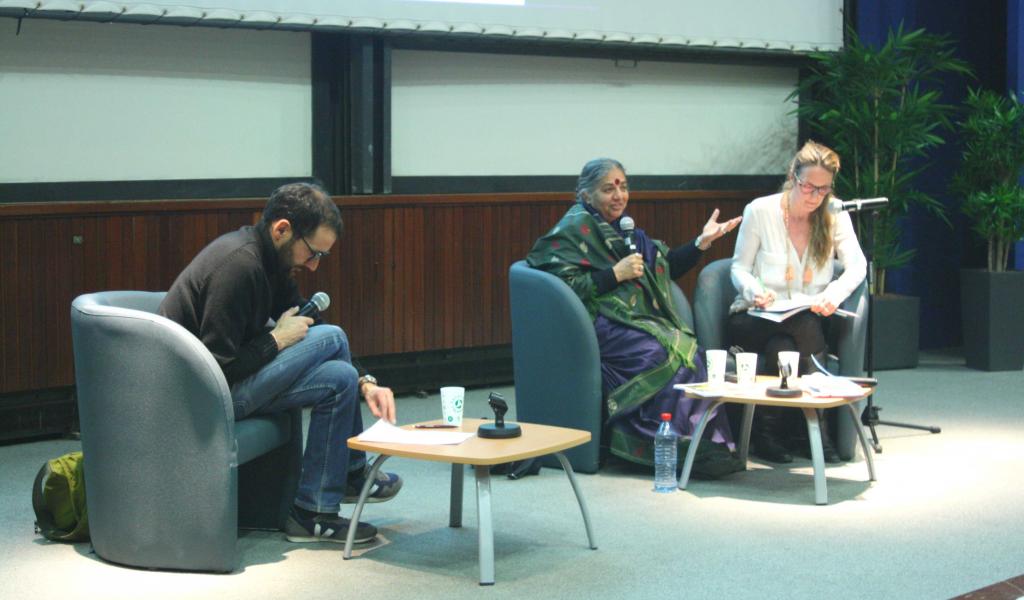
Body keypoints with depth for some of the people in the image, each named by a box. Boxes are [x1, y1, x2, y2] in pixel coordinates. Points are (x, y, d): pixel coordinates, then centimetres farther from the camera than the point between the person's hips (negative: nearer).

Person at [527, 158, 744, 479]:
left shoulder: (622, 227, 26)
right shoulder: (575, 229, 1)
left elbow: (666, 267, 30)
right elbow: (565, 287, -11)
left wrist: (702, 242, 21)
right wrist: (616, 274, -13)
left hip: (643, 320, 7)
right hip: (604, 327, -7)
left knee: (693, 353, -21)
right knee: (665, 356, -31)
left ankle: (708, 445, -27)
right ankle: (683, 449, -28)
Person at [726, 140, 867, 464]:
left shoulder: (835, 214, 4)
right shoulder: (759, 211, -3)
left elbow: (857, 265, -4)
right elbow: (739, 268, 3)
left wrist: (834, 294, -25)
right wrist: (754, 291, -20)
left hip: (810, 320, 2)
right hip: (755, 319, -2)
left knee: (782, 348, -35)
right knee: (806, 328, -34)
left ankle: (769, 429, -20)